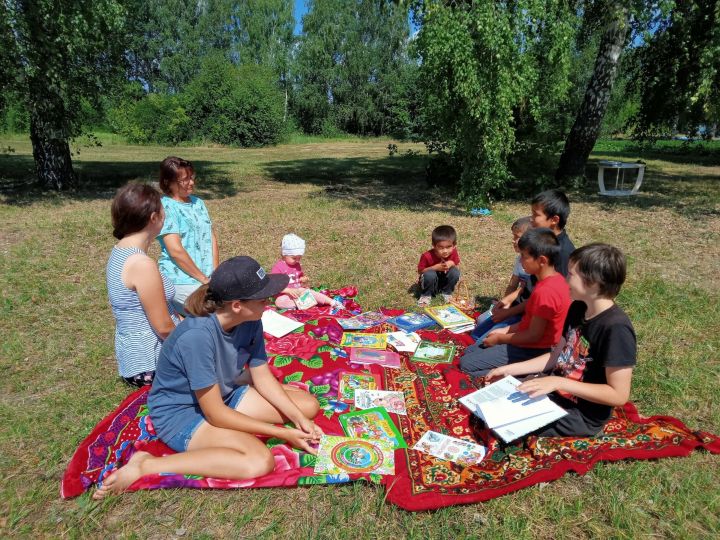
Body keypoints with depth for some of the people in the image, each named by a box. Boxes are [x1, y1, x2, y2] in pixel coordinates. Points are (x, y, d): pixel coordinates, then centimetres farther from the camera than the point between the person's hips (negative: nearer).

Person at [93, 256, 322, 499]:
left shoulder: (250, 322, -14)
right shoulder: (197, 336, -34)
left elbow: (263, 377, -3)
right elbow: (216, 414, -27)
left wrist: (299, 419, -15)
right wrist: (283, 433, -23)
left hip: (223, 394, 7)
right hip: (180, 412, -6)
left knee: (308, 405, -2)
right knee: (259, 460, -30)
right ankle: (145, 465, -15)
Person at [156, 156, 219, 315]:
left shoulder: (198, 203, 13)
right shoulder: (165, 207, -9)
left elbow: (212, 240, 10)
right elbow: (176, 251, -16)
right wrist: (205, 279, -12)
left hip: (207, 278, 7)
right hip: (181, 281, -7)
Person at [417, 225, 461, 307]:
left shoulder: (453, 253, -17)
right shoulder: (427, 256, -28)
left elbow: (457, 267, -3)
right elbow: (420, 271, -18)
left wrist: (452, 264, -28)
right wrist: (436, 267, -31)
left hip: (445, 281, 3)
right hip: (432, 283, -3)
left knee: (455, 272, -24)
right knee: (430, 274, -35)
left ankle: (447, 293, -1)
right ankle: (426, 295, -8)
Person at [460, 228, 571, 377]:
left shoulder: (545, 291, -29)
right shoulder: (554, 278, 2)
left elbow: (534, 335, -23)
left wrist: (500, 339, -9)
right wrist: (505, 331, 7)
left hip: (530, 352, -10)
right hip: (535, 345, 10)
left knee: (466, 364, -9)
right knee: (469, 351, 14)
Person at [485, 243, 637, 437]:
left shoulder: (616, 328, -27)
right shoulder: (578, 308, -1)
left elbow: (619, 395, -25)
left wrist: (559, 382, -29)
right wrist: (510, 369, 2)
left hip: (582, 415, -8)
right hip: (554, 390, 8)